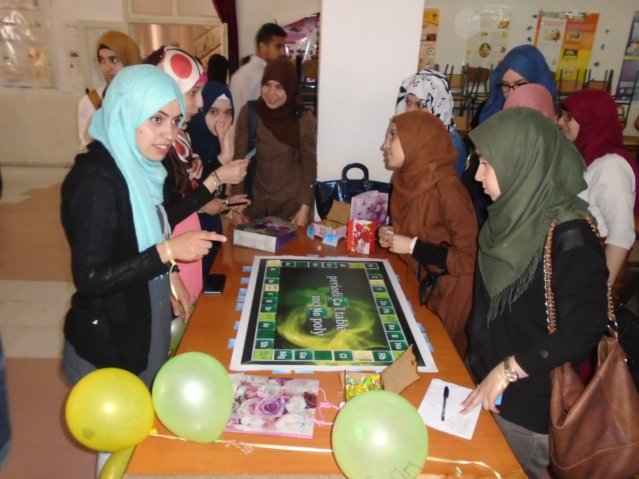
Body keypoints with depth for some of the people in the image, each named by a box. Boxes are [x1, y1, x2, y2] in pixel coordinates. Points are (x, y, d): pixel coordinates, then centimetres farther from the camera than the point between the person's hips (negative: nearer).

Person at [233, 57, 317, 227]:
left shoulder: (304, 119, -11)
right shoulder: (249, 113, -7)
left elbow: (310, 166, -4)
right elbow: (238, 158, -4)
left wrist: (305, 208, -8)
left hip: (291, 203, -1)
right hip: (255, 202, 2)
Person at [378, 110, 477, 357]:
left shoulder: (446, 187, -26)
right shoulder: (406, 178, -3)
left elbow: (469, 259, -25)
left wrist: (412, 247, -24)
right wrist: (391, 236, -6)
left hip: (445, 294, -6)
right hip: (414, 282, 7)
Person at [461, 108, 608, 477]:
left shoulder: (569, 235, -24)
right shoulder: (517, 214, -1)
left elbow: (583, 330, -25)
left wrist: (506, 370, -22)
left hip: (532, 404, -7)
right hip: (488, 382, 7)